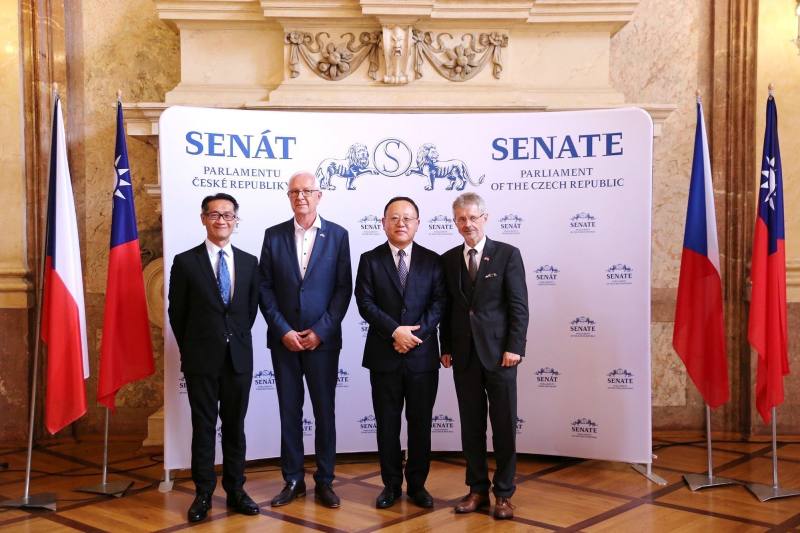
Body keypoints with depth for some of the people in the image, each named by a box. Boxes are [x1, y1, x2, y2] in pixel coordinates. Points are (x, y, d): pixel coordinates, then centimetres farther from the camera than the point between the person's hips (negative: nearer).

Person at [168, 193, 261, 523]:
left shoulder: (249, 262, 6)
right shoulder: (186, 262, -3)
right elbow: (177, 312, 3)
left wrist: (237, 339, 11)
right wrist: (190, 349, 7)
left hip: (239, 357, 3)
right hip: (201, 358, -2)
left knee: (235, 427, 10)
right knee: (203, 427, 5)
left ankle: (235, 490, 21)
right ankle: (203, 494, 15)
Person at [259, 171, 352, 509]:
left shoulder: (337, 235, 1)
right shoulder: (274, 235, 4)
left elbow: (343, 288, -2)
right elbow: (265, 288, 2)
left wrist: (320, 331, -10)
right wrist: (282, 330, -9)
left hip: (323, 338, -1)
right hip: (284, 338, 1)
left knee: (324, 411, 6)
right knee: (289, 411, 8)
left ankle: (324, 481, 17)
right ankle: (293, 480, 19)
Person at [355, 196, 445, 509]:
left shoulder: (432, 260, 6)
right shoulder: (370, 260, 3)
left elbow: (439, 303, -2)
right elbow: (365, 303, -7)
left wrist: (416, 334, -15)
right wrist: (395, 331, -18)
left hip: (423, 355, 1)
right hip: (384, 355, 0)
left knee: (420, 423, 7)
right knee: (387, 424, 7)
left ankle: (417, 484, 20)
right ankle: (391, 484, 20)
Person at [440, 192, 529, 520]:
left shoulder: (508, 255, -1)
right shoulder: (448, 259, 8)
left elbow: (519, 306, -5)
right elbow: (446, 308, 9)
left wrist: (514, 347, -11)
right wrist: (446, 348, 4)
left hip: (499, 353, -3)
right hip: (464, 355, 3)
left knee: (504, 426, 3)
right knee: (471, 426, 8)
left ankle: (503, 493, 14)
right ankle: (478, 489, 19)